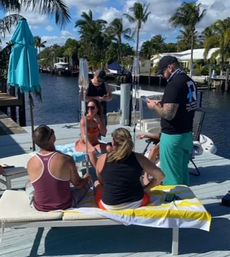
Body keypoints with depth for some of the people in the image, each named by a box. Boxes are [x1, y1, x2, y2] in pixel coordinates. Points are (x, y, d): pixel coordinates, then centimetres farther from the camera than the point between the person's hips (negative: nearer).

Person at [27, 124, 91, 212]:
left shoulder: (31, 163, -15)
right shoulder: (66, 160, -24)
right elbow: (78, 184, -10)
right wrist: (87, 178, 15)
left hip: (40, 207, 3)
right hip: (65, 206, -2)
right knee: (86, 182, 23)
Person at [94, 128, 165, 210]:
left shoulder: (102, 159, -11)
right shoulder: (138, 158, -12)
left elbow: (101, 182, 3)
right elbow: (160, 176, -10)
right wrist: (145, 188, 3)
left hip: (110, 206, -1)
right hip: (137, 203, 1)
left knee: (96, 183, 29)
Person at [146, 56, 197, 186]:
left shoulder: (174, 84, -20)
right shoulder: (190, 82, 8)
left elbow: (168, 114, -25)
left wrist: (154, 106, -7)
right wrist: (163, 104, 11)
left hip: (173, 136, -9)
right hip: (188, 134, 9)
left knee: (171, 177, 4)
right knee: (183, 172, 20)